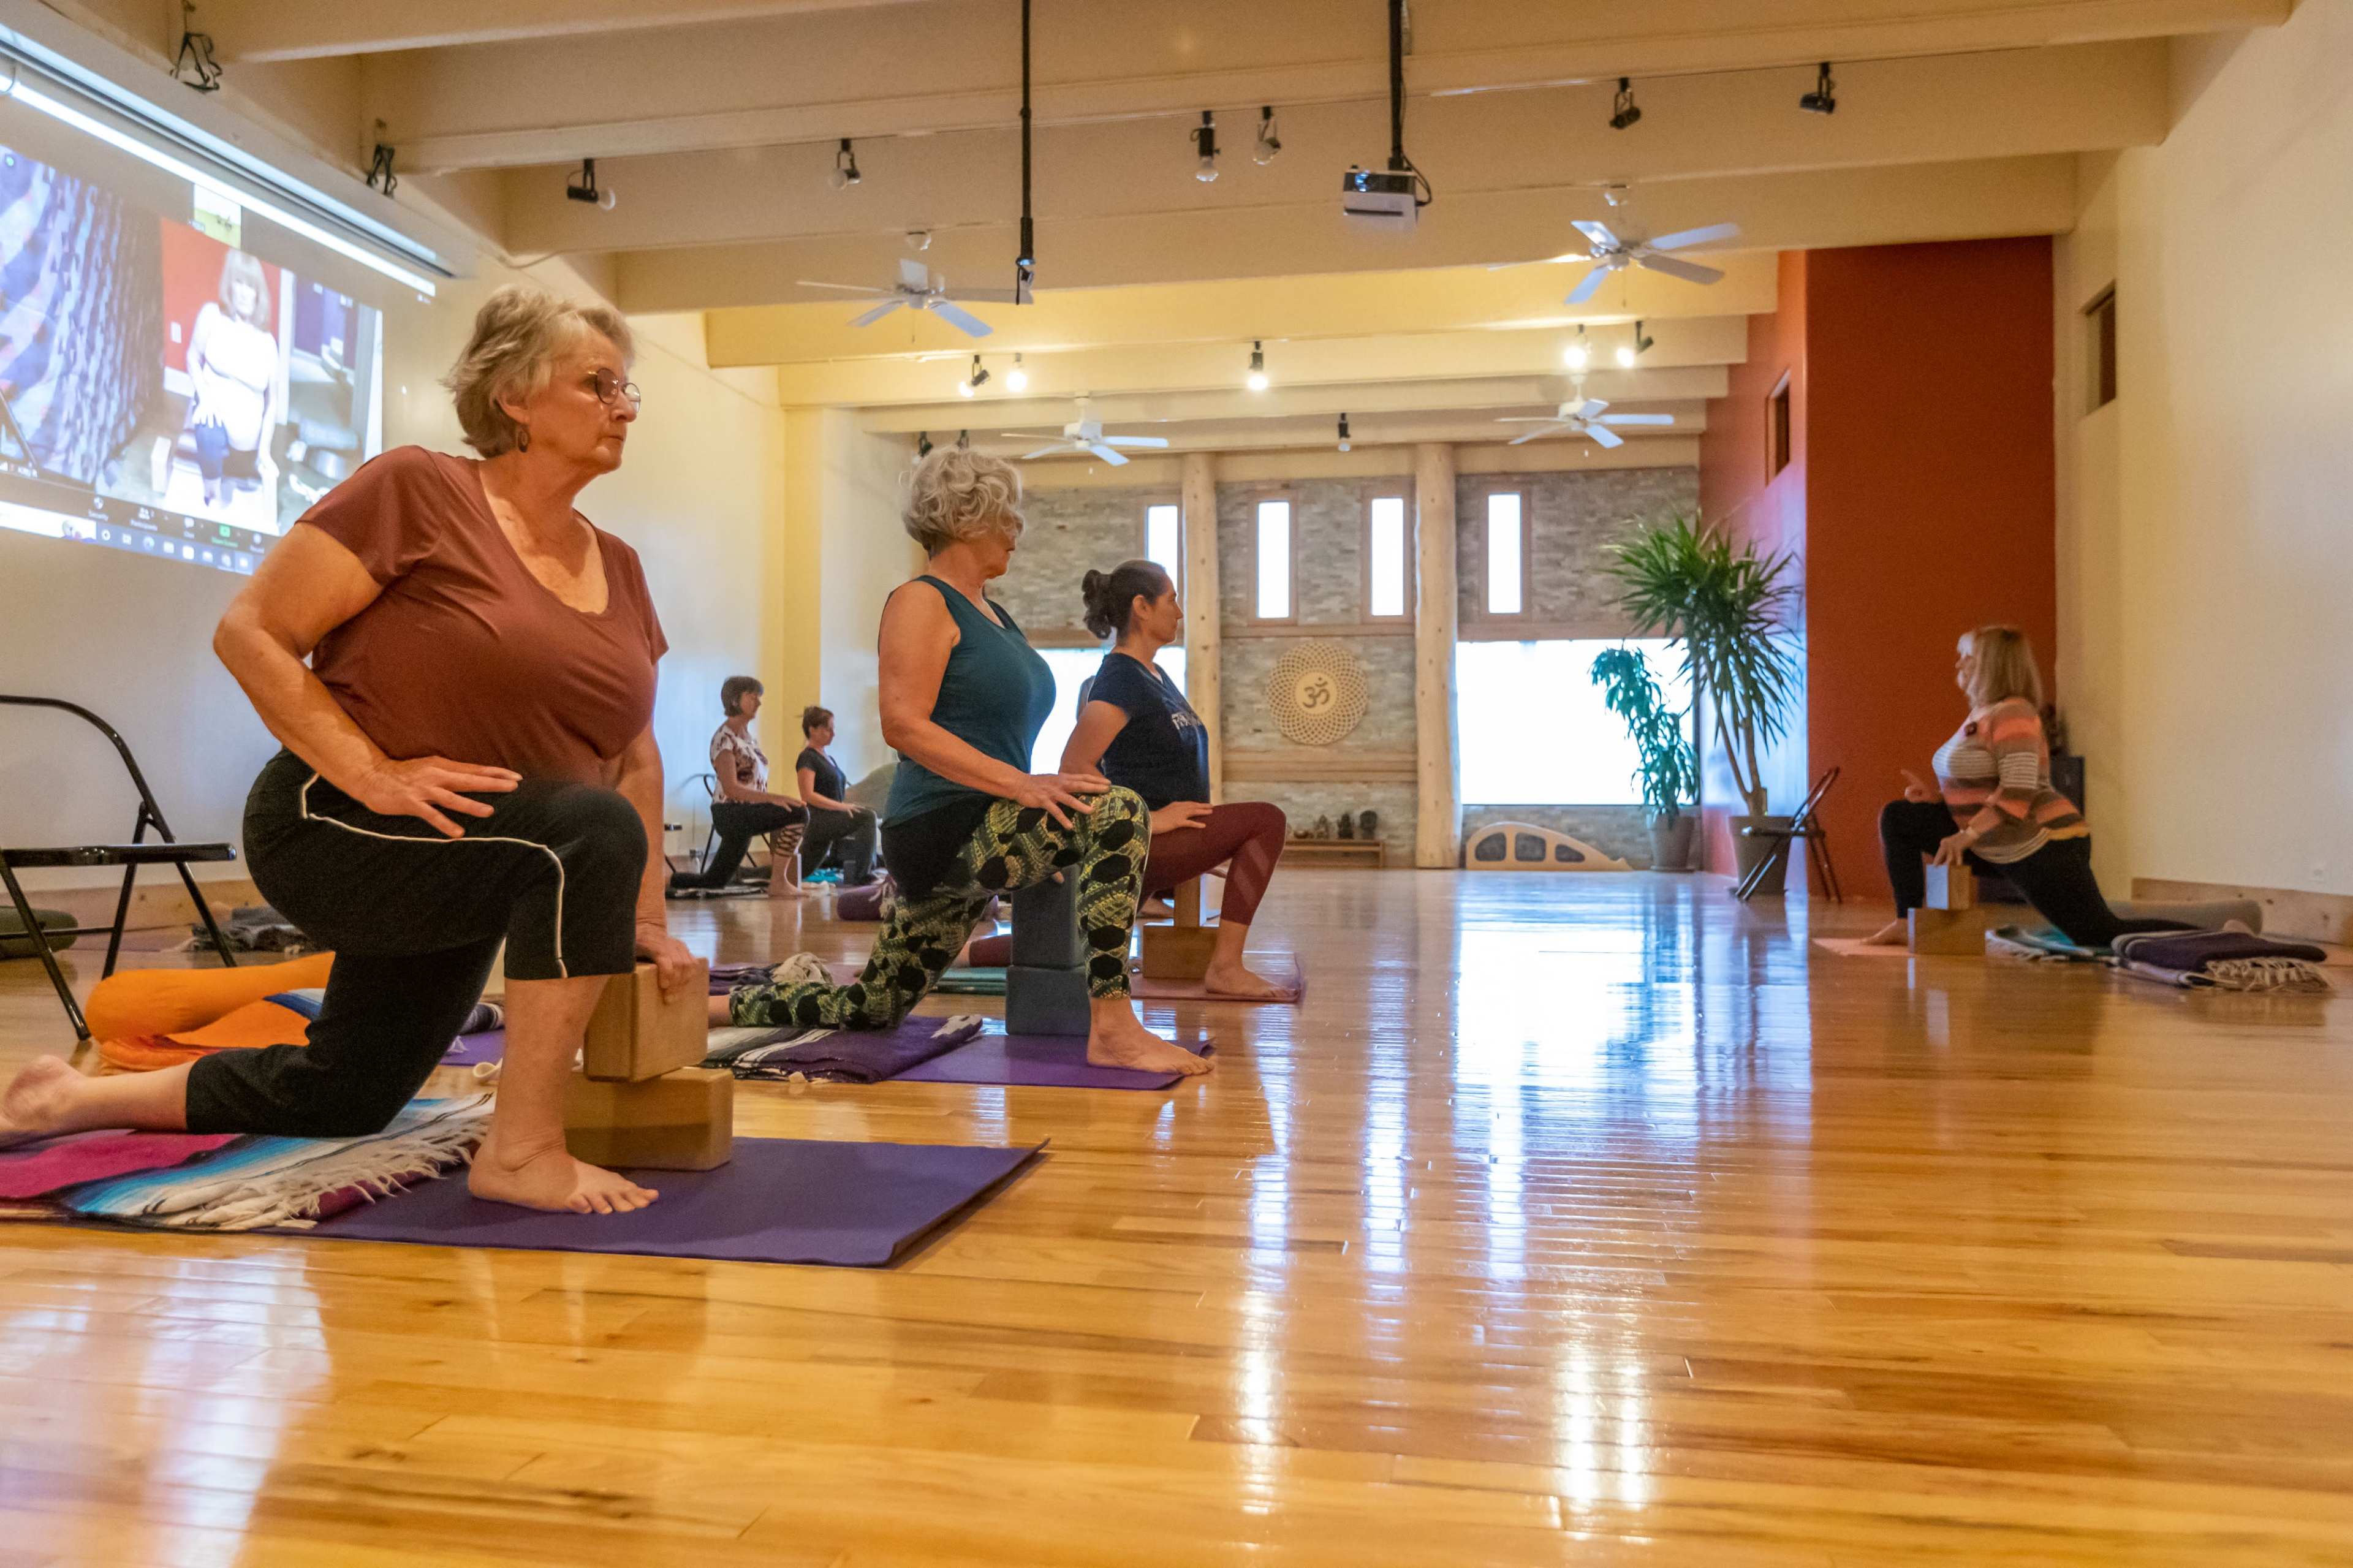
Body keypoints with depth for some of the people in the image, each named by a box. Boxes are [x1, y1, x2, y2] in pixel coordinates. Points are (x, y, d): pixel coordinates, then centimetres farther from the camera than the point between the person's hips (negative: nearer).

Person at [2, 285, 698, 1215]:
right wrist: (370, 773, -24)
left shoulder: (618, 570, 6)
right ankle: (522, 1147, -24)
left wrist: (646, 919, 4)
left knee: (337, 1099, 21)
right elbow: (249, 632, -13)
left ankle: (83, 1097, 42)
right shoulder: (416, 492, -12)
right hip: (336, 831, -8)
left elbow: (635, 761, 9)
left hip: (457, 883, 8)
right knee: (593, 832, -33)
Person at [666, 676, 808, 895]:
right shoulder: (725, 739, -14)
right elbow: (731, 788, -24)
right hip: (731, 814, -10)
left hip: (747, 815, 10)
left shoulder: (747, 737, 15)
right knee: (798, 813, -27)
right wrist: (773, 798, -32)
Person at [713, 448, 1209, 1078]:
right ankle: (1113, 1030, -24)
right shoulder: (922, 602, -8)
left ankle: (716, 1004, 33)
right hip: (943, 829, -10)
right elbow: (903, 725, -20)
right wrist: (1020, 784, -26)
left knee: (873, 1006, 16)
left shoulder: (992, 613, 19)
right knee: (1115, 811, -27)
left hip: (977, 843, 10)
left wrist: (1048, 788, 12)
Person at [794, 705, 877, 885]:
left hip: (829, 819, 10)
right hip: (818, 818, -10)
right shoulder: (808, 758, -9)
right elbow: (808, 796, -19)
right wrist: (842, 806, -24)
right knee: (867, 817, -25)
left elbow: (837, 791, 22)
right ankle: (860, 876, -24)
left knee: (801, 870, 15)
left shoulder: (828, 757, 19)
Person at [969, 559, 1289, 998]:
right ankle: (1225, 968, -18)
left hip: (1153, 846, 10)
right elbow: (1073, 767, -23)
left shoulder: (1154, 675, 14)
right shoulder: (1120, 679, -16)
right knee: (1267, 820, -19)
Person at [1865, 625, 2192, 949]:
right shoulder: (1982, 715, 14)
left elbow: (2018, 792, -26)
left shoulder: (2012, 714, -16)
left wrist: (1966, 836, -27)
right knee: (1897, 817, 5)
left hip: (2043, 848, -10)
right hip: (1998, 850, 10)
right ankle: (1907, 923, 3)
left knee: (2102, 935, -10)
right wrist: (1936, 795, 4)